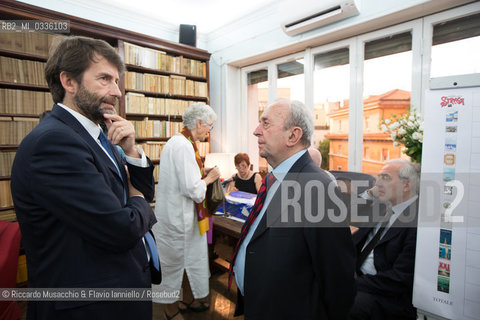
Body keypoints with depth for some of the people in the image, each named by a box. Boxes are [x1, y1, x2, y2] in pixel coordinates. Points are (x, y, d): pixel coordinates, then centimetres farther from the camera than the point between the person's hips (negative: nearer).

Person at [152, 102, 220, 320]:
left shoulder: (178, 142, 8)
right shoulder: (183, 146, -24)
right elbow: (192, 189, -26)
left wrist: (201, 173, 8)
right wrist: (209, 179, -10)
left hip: (180, 214, 10)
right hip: (175, 217, -10)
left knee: (189, 259, 23)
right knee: (174, 263, 11)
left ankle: (189, 299, 43)